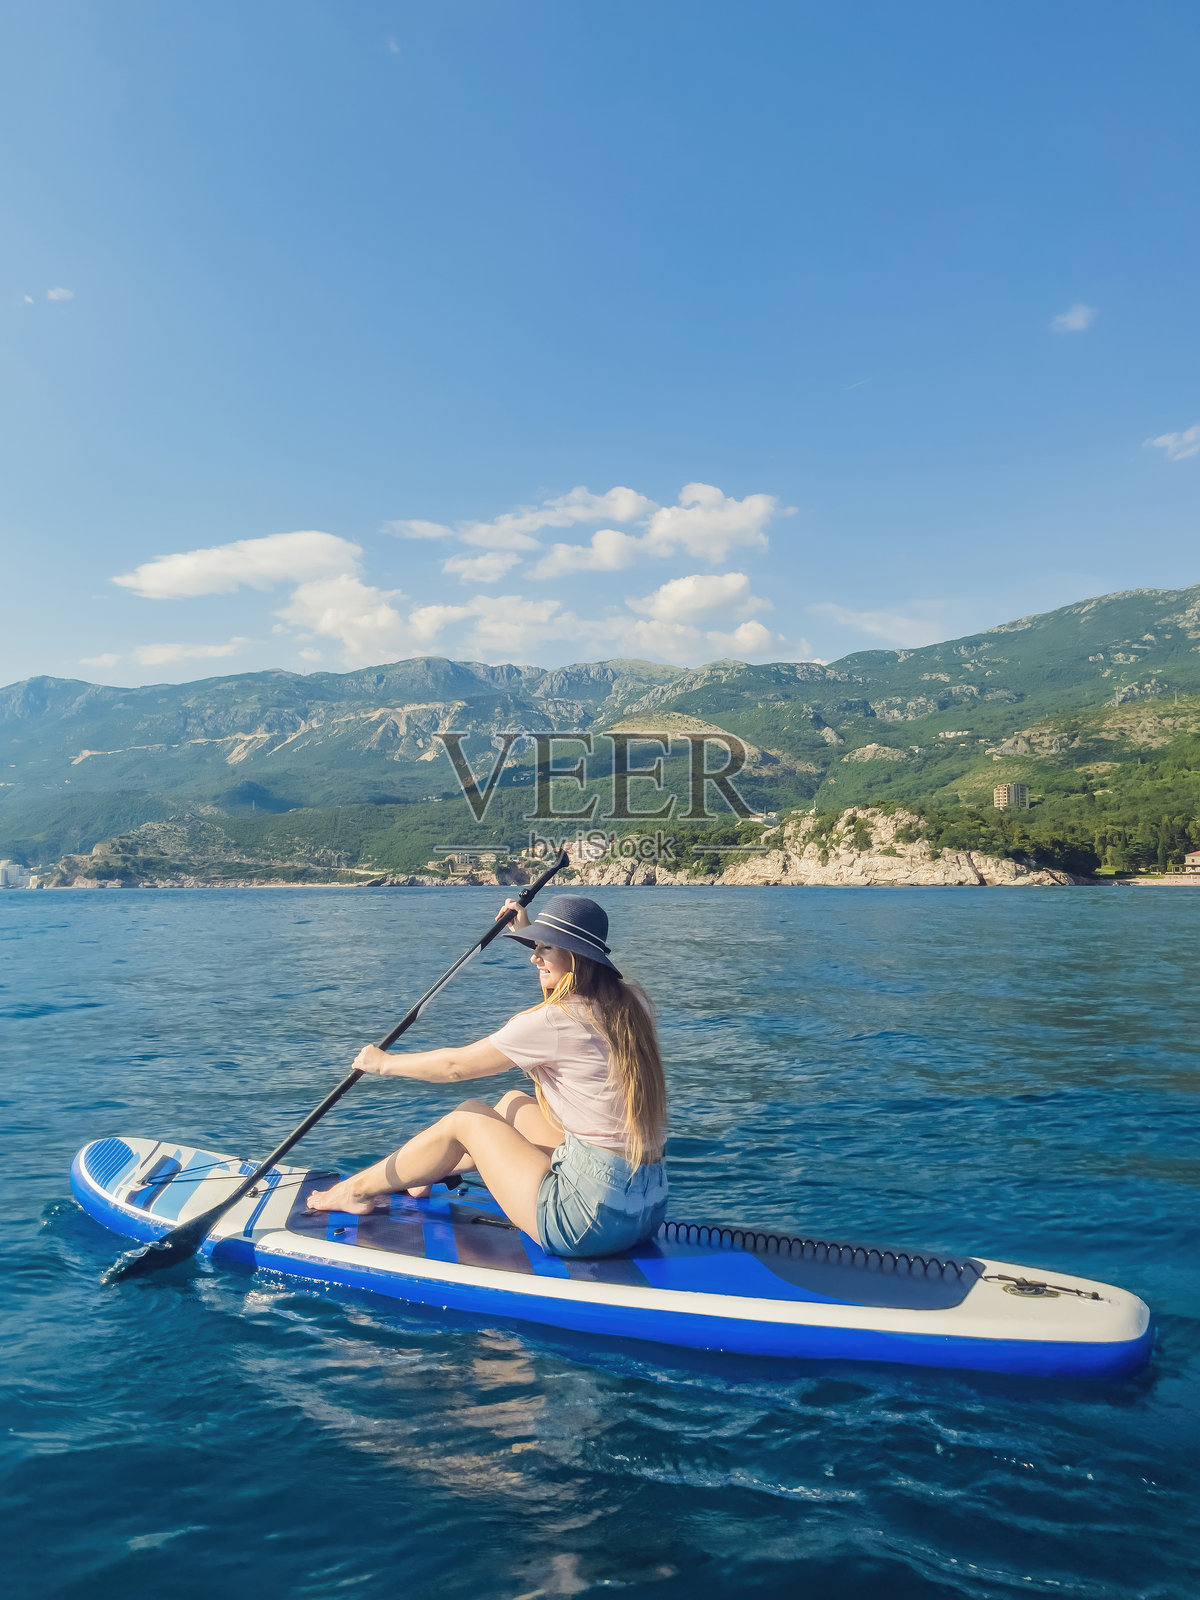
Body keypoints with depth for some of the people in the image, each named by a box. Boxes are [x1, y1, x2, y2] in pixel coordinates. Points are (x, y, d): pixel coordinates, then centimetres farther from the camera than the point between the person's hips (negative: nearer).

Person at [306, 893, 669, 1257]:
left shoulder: (556, 1021, -16)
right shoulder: (631, 1003, 4)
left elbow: (456, 1066, -3)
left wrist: (385, 1062, 12)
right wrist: (529, 932, 36)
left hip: (593, 1218, -8)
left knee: (467, 1116, 10)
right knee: (513, 1103, 22)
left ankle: (360, 1189, 28)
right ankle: (423, 1173, 44)